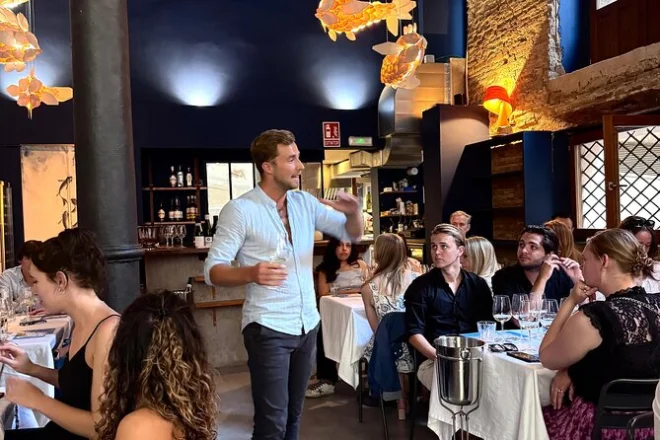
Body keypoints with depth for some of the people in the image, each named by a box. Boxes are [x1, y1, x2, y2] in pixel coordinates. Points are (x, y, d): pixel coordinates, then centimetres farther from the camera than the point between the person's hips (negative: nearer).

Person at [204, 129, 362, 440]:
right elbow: (212, 270, -16)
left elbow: (352, 234, 9)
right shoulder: (240, 210, -13)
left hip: (307, 324, 6)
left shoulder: (305, 202, 5)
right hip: (268, 328, -6)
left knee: (294, 414, 17)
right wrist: (251, 273, -36)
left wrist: (354, 213, -14)